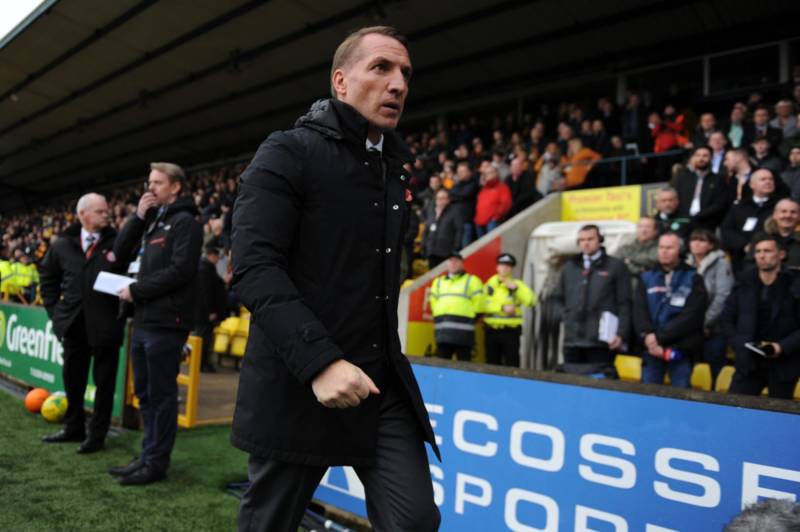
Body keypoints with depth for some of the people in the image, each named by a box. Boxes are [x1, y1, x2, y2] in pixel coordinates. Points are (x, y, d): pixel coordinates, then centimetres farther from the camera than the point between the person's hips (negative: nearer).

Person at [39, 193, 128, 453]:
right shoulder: (63, 244, 6)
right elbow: (48, 274, 18)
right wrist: (53, 307, 12)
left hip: (106, 325, -4)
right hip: (74, 324, 4)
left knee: (104, 382, 6)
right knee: (73, 379, 16)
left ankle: (97, 434, 17)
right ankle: (74, 428, 32)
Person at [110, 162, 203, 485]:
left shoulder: (184, 221, -8)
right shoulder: (152, 220, 19)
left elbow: (180, 270, -18)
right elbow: (121, 252, 15)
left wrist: (135, 291, -12)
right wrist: (138, 216, 4)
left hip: (165, 321, -9)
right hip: (144, 319, 9)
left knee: (161, 394, -1)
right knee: (145, 393, 15)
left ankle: (157, 462, 9)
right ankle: (148, 455, 25)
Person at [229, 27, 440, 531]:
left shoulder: (394, 168, 14)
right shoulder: (288, 153, -7)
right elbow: (255, 268, -18)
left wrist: (388, 356, 16)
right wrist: (318, 360, -27)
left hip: (383, 384, 6)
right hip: (296, 385, -5)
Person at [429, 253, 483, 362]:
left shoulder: (472, 280, 7)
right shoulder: (438, 281, 21)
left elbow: (478, 303, 2)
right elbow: (433, 301, 24)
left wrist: (470, 319, 1)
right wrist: (439, 317, 14)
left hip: (463, 329, -5)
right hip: (442, 329, 5)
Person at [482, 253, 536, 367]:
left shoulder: (518, 284, 5)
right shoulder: (489, 284, 10)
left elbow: (531, 301, -10)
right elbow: (483, 304, -6)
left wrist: (516, 288, -17)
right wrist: (502, 307, -16)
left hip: (511, 331, -2)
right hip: (492, 330, 2)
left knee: (511, 365, -4)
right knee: (492, 364, 9)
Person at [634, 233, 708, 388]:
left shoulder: (693, 279, 3)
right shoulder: (647, 277, 11)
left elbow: (691, 316, -7)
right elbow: (639, 310, 2)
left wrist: (660, 337, -14)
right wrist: (648, 335, -16)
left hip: (681, 350, -2)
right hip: (652, 349, 2)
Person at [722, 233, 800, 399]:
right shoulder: (743, 284, 4)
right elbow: (727, 319, 9)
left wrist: (783, 347, -16)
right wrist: (739, 345, -4)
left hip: (783, 365, -2)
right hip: (748, 362, 2)